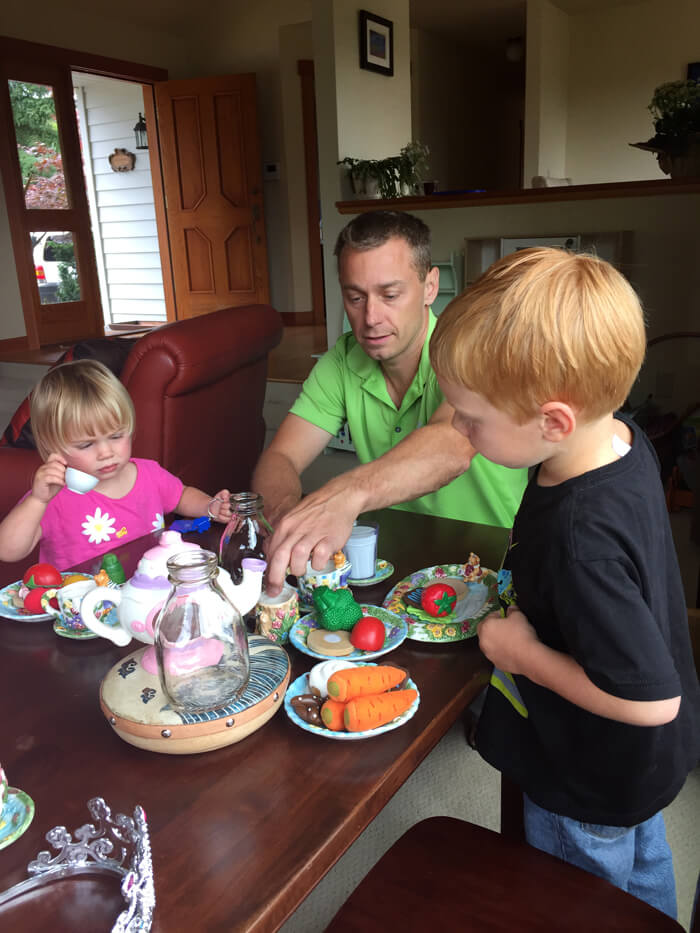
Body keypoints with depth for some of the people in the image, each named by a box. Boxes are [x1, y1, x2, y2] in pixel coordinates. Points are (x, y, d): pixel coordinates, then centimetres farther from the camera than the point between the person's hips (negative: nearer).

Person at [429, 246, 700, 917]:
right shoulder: (619, 440, -14)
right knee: (642, 873, 33)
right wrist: (522, 588, -2)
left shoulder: (583, 541, -41)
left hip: (589, 789, -7)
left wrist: (526, 653, -25)